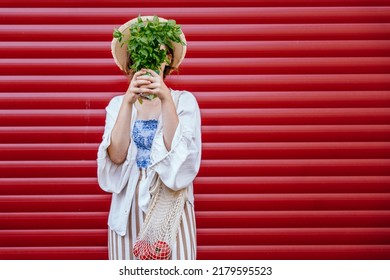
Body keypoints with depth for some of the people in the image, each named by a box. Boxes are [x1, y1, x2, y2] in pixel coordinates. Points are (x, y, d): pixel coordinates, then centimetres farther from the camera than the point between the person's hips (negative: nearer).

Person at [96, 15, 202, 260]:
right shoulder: (118, 104, 4)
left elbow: (180, 157, -14)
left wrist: (166, 99, -22)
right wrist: (128, 102, -20)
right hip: (129, 207, 2)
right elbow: (116, 156, -11)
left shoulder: (184, 100, -1)